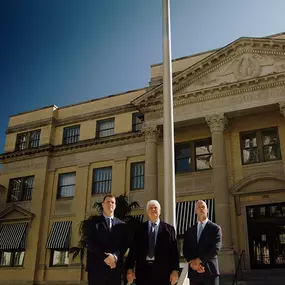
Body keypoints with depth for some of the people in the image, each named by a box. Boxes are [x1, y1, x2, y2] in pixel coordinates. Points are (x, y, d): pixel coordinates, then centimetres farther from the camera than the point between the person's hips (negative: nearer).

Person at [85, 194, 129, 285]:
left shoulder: (122, 225, 15)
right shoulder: (93, 221, 7)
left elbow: (124, 245, 5)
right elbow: (90, 243, -5)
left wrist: (115, 256, -15)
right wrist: (105, 257, -15)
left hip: (115, 268, 2)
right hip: (97, 266, -2)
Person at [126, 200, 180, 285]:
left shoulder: (169, 229, 6)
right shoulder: (139, 229, 8)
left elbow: (174, 251, 0)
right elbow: (133, 249, 5)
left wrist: (175, 270, -8)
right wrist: (129, 268, -3)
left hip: (162, 272, -1)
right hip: (143, 271, 1)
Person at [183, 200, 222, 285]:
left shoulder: (215, 228, 3)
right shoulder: (190, 230, 14)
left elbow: (216, 248, -9)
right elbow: (185, 250, 7)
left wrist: (198, 260, -14)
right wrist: (192, 263, -12)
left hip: (210, 271, -3)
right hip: (193, 272, 3)